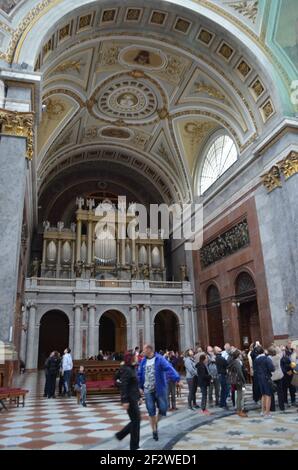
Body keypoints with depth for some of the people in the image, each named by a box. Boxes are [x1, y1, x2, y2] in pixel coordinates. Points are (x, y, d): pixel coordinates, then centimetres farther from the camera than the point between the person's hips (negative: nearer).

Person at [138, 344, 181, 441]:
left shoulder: (159, 359, -11)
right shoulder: (143, 362, 4)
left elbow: (169, 368, -24)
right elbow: (139, 374, 13)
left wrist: (177, 378, -36)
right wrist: (140, 386, 13)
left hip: (160, 389, -3)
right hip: (148, 390, 3)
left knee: (163, 408, 2)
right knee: (151, 411, 5)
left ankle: (156, 422, 32)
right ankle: (154, 430, 23)